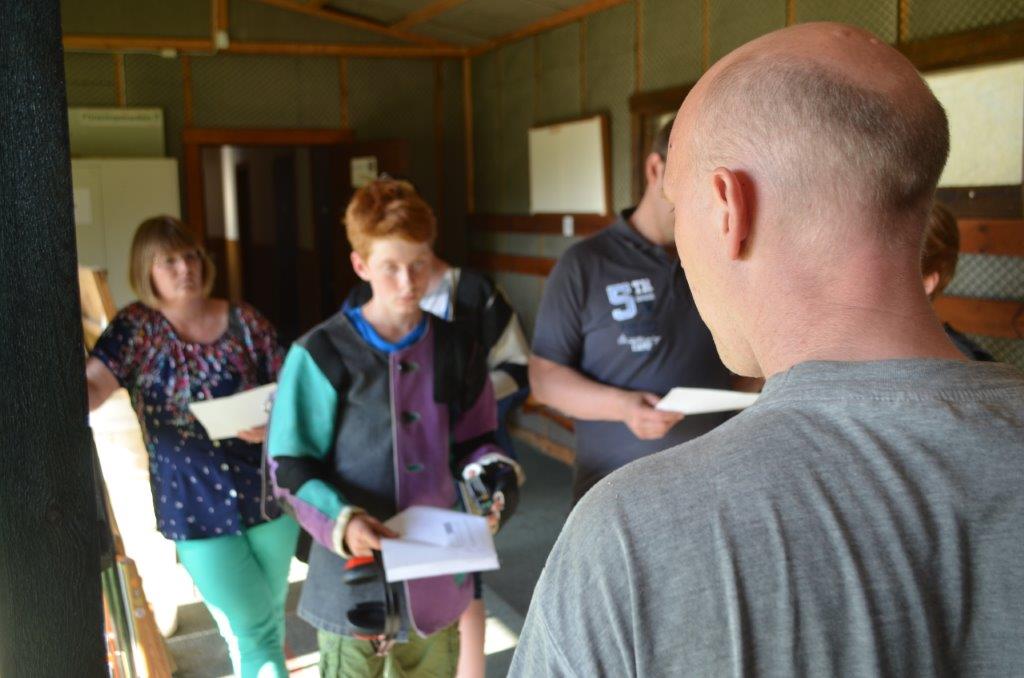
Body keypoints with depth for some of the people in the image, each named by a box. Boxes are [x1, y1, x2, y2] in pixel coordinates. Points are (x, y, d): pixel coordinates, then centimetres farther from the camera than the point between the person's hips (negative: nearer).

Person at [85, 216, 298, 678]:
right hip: (196, 506, -2)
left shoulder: (243, 321, -2)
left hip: (266, 492, 2)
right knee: (253, 629, 2)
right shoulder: (137, 328, -4)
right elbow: (92, 387, -17)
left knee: (270, 615, 19)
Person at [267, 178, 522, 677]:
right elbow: (290, 467, -8)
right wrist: (341, 522, -23)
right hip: (355, 574, -4)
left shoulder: (457, 349, 2)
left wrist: (494, 476, -9)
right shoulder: (321, 354, -11)